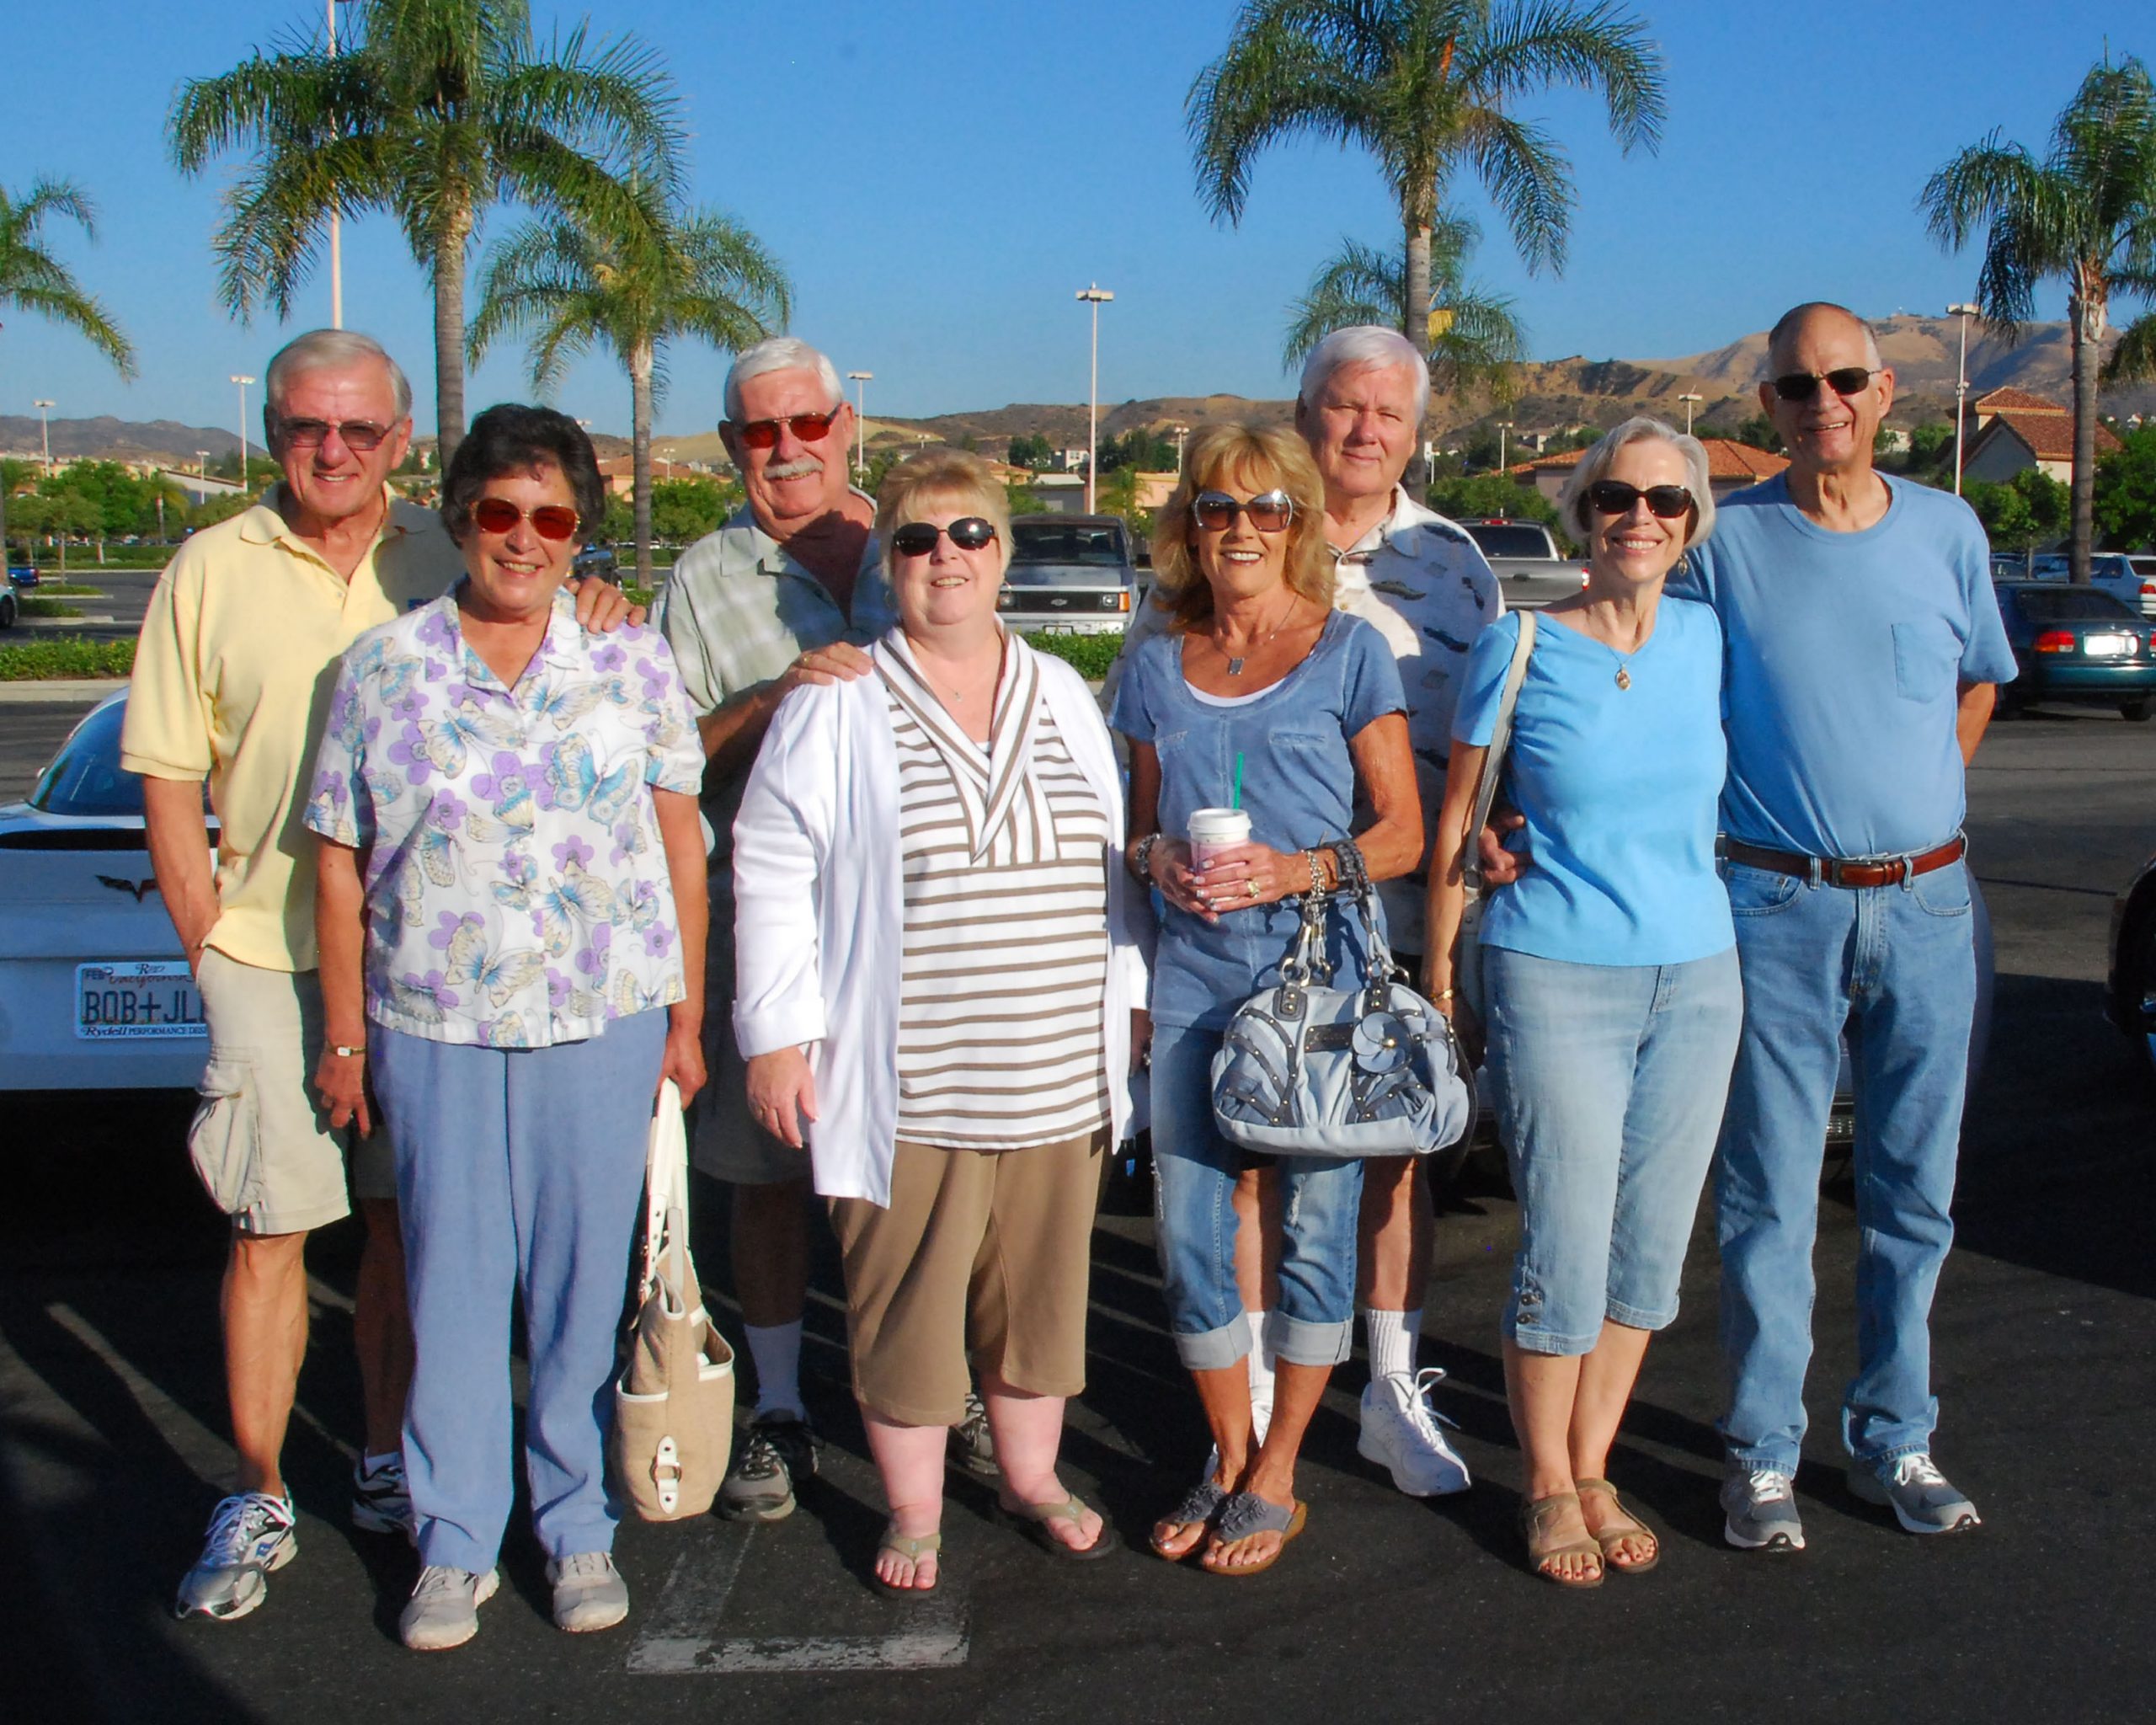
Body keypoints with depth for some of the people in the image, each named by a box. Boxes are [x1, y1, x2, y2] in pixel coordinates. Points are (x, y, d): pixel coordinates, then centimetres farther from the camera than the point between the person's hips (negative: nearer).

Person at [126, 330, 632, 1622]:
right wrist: (215, 947, -5)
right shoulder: (212, 573, 0)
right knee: (271, 1231, 3)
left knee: (408, 1223, 11)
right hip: (271, 962, -2)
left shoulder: (452, 562, 4)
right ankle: (260, 1502, 17)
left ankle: (388, 1467, 27)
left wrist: (590, 613, -11)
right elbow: (168, 780, 1)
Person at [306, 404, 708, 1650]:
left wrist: (687, 1018, 4)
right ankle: (455, 1546, 20)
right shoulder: (385, 669, 2)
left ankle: (580, 1526, 24)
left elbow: (682, 843, 6)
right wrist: (344, 1037, 4)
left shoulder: (632, 661, 3)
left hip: (604, 1027, 0)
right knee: (453, 1286, 6)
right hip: (433, 1030, 0)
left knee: (586, 1287, 7)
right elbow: (341, 864, 5)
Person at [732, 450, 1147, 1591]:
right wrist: (777, 1033, -7)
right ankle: (912, 1510, 22)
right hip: (909, 1088, -4)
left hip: (1058, 1077, 4)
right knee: (907, 1298, 4)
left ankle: (1031, 1478, 33)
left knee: (1041, 1283, 14)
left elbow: (1113, 863, 17)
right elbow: (772, 875, -3)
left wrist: (1126, 1003, 13)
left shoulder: (1062, 697, 11)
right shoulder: (838, 707, -3)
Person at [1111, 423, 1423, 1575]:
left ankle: (1276, 1477, 16)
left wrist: (1296, 869, -16)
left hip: (1318, 969, -3)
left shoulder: (1348, 651, 1)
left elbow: (1403, 834, -1)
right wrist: (1155, 858, -6)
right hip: (1194, 971, 3)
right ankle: (1227, 1460, 24)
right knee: (1188, 1231, 5)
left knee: (1315, 1222, 1)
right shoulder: (1159, 667, 11)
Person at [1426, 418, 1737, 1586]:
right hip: (1556, 977, -4)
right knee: (1566, 1256, -2)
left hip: (1697, 978, 4)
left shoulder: (1710, 641, 5)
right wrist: (1439, 975, 1)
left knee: (1650, 1249, 11)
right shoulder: (1520, 648, -5)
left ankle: (1592, 1471, 28)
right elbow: (1456, 822, 0)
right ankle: (1545, 1486, 19)